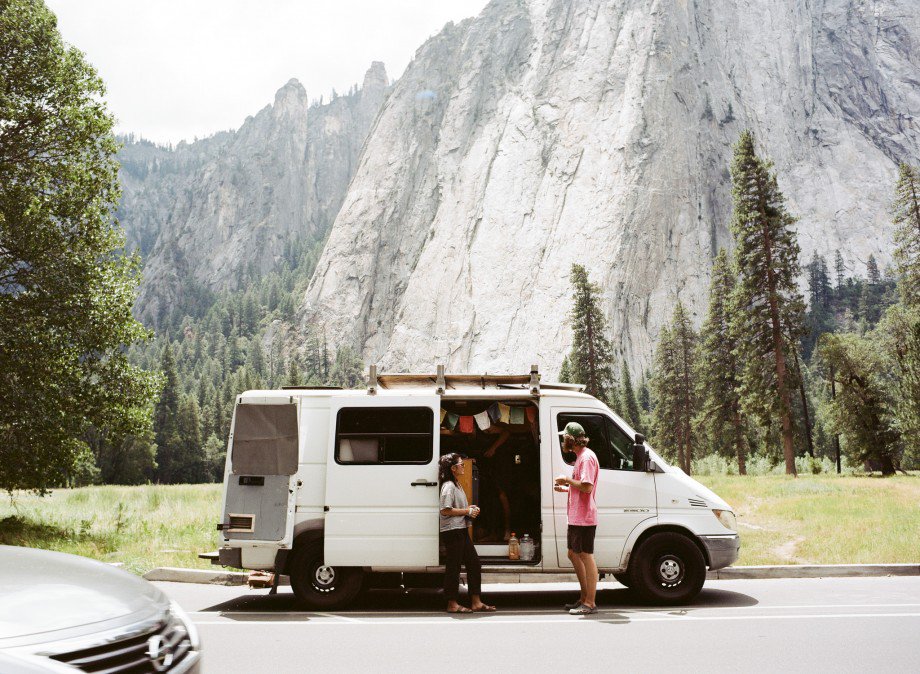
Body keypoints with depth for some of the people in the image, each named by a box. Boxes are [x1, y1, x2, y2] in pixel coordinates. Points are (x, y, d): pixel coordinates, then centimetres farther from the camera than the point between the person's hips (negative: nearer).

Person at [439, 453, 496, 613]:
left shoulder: (456, 485, 18)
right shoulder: (448, 486, -14)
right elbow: (445, 510, -22)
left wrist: (470, 509, 9)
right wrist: (467, 511, -15)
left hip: (461, 530, 10)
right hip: (452, 532, -10)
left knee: (474, 563, 10)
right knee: (454, 567, -3)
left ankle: (476, 602, 16)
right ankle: (452, 604, 6)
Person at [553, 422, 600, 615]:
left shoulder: (587, 457, -15)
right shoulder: (580, 456, 18)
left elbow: (587, 487, -24)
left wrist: (567, 479, -14)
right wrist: (565, 488, 14)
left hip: (584, 517, -11)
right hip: (576, 517, 11)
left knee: (586, 557, -5)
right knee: (574, 555, 16)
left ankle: (590, 603, 2)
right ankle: (584, 598, 26)